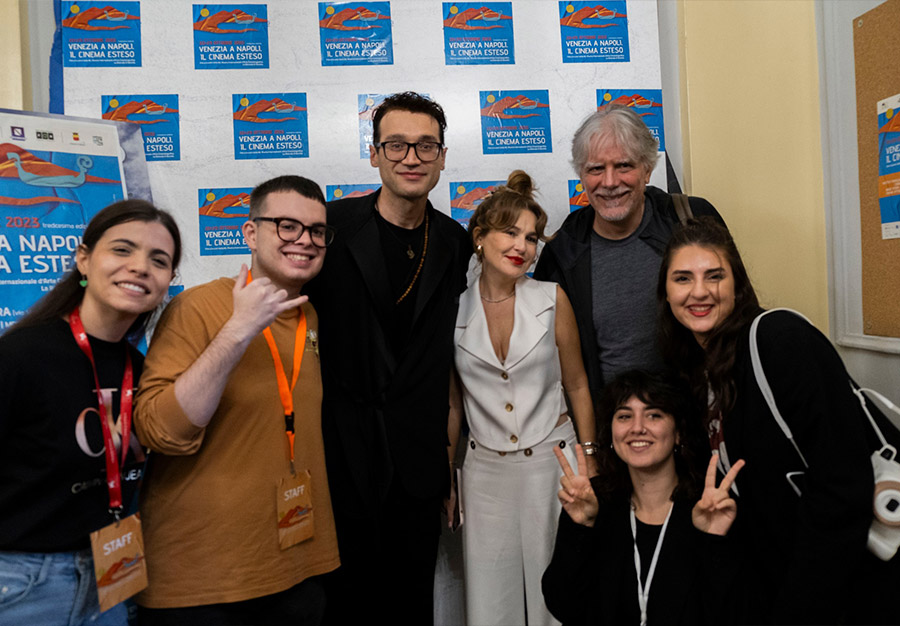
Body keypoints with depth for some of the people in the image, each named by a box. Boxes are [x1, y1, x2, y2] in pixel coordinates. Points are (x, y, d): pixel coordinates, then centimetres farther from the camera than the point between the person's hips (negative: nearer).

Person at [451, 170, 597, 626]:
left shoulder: (552, 299, -4)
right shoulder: (452, 310, -3)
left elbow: (576, 385, 5)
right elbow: (452, 404, 6)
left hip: (552, 461, 0)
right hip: (486, 469, 1)